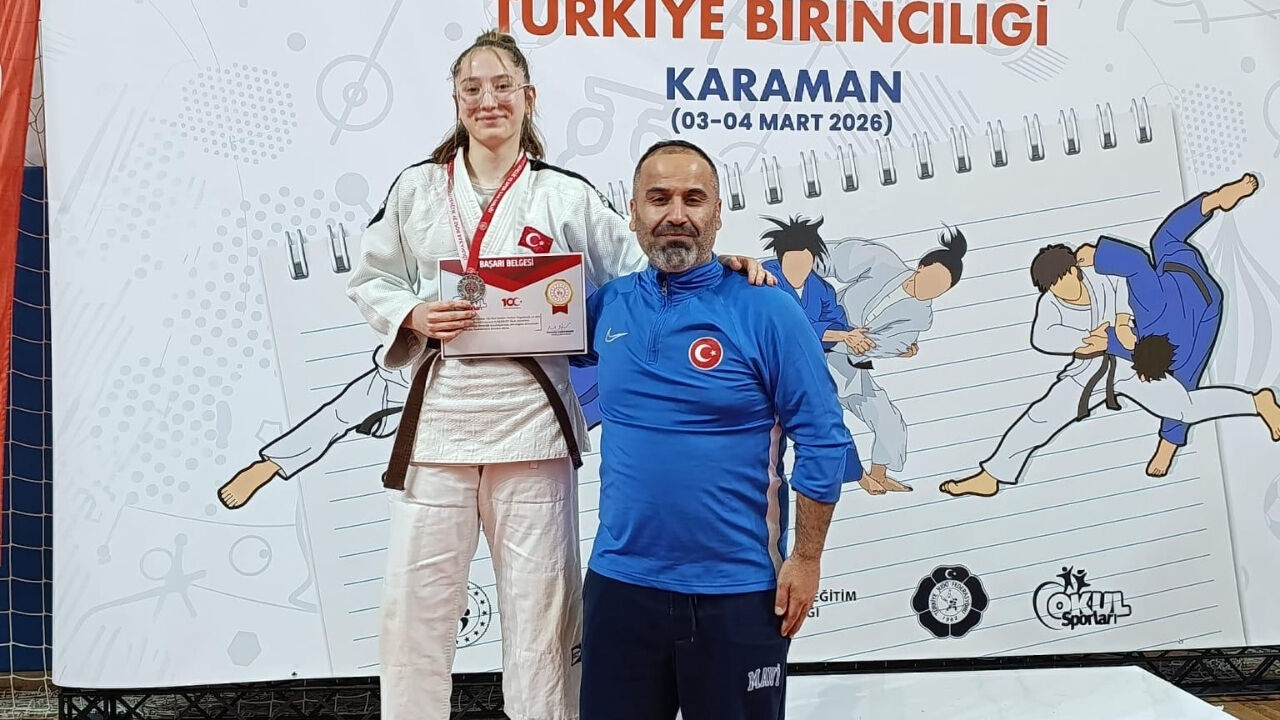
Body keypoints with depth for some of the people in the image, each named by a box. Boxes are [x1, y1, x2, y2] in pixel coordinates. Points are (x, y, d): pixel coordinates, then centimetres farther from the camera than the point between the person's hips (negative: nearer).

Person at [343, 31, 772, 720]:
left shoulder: (566, 195, 5)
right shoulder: (417, 188, 9)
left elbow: (641, 266, 4)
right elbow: (369, 282, 14)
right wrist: (413, 315, -6)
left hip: (531, 414, -1)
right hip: (439, 410, 1)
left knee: (539, 599, 7)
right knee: (414, 597, 5)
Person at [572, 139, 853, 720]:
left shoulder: (766, 311, -9)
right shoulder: (609, 305, 3)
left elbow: (822, 442, -8)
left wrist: (806, 560, -10)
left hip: (738, 590, -3)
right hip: (620, 580, 4)